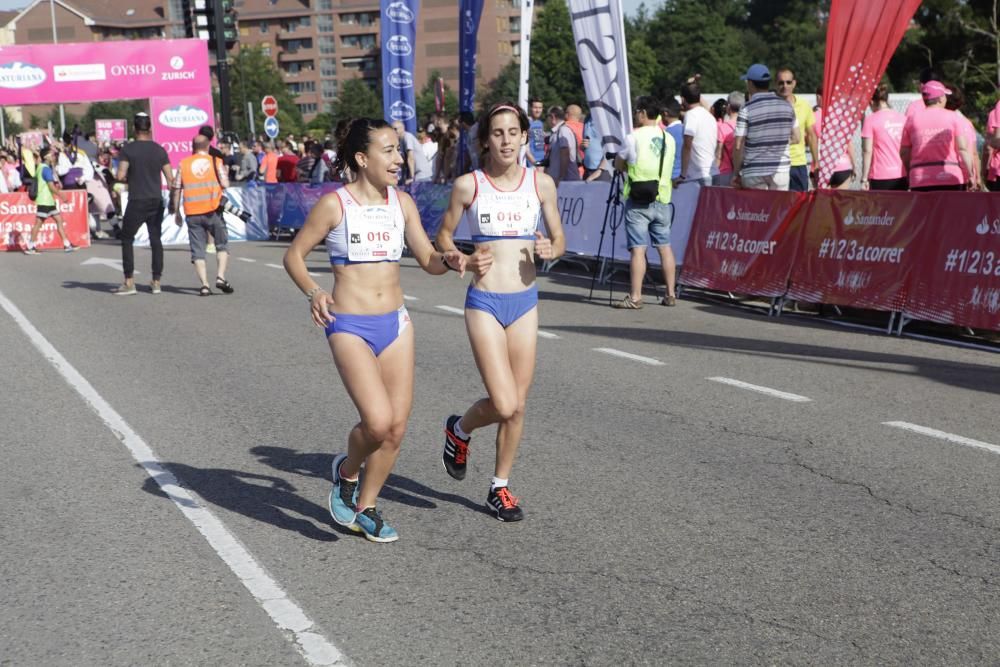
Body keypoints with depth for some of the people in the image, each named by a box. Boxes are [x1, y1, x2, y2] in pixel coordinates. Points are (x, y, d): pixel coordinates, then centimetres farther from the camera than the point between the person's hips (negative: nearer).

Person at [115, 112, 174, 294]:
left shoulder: (128, 149, -7)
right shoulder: (159, 150, 4)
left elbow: (120, 176, -14)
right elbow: (170, 179, 3)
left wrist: (129, 180, 7)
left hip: (137, 202, -3)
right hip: (156, 201, 4)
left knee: (127, 240, 7)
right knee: (155, 240, 10)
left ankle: (129, 282, 2)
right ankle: (156, 281, 10)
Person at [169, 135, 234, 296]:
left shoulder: (184, 164, 6)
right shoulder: (216, 162, 3)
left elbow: (176, 189, 6)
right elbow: (225, 185, -4)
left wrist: (176, 212, 14)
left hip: (192, 213, 1)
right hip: (213, 211, -1)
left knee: (198, 250, 5)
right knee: (222, 245, 12)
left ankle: (204, 284, -3)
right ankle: (220, 277, -5)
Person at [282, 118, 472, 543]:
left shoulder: (402, 202, 6)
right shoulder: (335, 204, -8)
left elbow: (427, 260, 10)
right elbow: (294, 255, -3)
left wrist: (448, 261, -12)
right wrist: (313, 292, -21)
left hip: (395, 323, 5)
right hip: (350, 327, -5)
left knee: (396, 427, 3)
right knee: (378, 421, -19)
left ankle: (365, 508, 24)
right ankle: (347, 472, 14)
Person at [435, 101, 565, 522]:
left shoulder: (541, 183, 2)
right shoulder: (468, 185, -4)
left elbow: (559, 239, 11)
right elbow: (443, 236, 7)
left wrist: (550, 249, -12)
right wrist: (464, 261, -13)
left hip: (525, 301, 3)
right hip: (484, 302, -3)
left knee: (518, 405, 7)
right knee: (504, 405, -12)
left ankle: (500, 488, 26)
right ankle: (460, 429, 23)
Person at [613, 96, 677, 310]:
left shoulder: (634, 137, -8)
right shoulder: (669, 138, 8)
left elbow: (619, 165, 2)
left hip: (638, 201, -5)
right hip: (663, 199, 5)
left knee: (637, 249, -6)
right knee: (665, 247, 12)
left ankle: (635, 297, -8)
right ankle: (671, 294, 15)